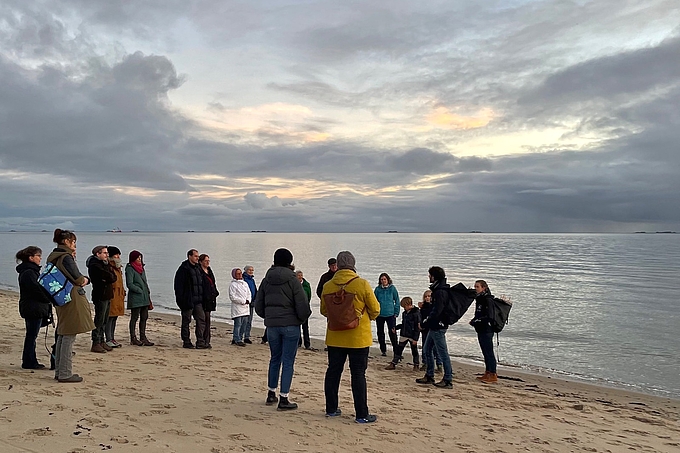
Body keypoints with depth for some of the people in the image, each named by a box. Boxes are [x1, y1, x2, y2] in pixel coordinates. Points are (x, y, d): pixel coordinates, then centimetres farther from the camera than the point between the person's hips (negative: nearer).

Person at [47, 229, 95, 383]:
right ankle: (65, 374, -1)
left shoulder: (52, 257, 14)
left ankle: (59, 371, 23)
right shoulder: (66, 257, -15)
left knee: (62, 336, 16)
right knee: (69, 337, -5)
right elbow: (77, 278, -18)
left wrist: (83, 279, 3)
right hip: (72, 299, -10)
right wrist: (84, 280, 4)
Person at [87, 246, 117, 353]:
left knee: (104, 320, 12)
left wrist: (107, 279, -8)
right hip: (100, 295, -9)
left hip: (107, 295, 9)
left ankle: (101, 341, 19)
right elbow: (110, 277, -20)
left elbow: (114, 277, 8)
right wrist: (110, 277, -1)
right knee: (99, 320, -7)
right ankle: (96, 344, -3)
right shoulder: (95, 265, -11)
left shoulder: (104, 264, 19)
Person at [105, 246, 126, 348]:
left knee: (115, 317, 13)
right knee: (110, 317, -6)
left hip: (118, 297, 9)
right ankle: (109, 340, -2)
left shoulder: (118, 268, 19)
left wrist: (123, 293, 23)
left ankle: (112, 338, 20)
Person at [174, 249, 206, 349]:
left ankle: (200, 342, 3)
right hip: (188, 300, -7)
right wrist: (181, 299, -17)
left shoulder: (198, 268, 16)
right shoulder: (183, 269, -8)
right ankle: (186, 342, 12)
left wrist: (202, 298, 16)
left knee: (201, 319, 1)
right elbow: (179, 285, -12)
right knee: (186, 321, 4)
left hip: (198, 300, 7)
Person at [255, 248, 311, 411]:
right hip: (290, 325, -5)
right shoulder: (292, 280, -10)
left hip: (271, 325, 5)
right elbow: (303, 306, -12)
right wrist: (301, 318, 7)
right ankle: (283, 399, 4)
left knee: (275, 359, 18)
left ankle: (271, 394, 26)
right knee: (288, 362, 1)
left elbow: (258, 306, 9)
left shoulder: (266, 280, 5)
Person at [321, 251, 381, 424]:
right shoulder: (362, 284, -13)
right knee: (358, 374, 3)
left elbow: (323, 310, 8)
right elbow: (375, 309, -5)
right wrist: (368, 318, 17)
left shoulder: (328, 286, -4)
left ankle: (331, 409, 24)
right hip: (358, 337, -3)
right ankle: (361, 414, 8)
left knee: (333, 372, 14)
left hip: (335, 337, 3)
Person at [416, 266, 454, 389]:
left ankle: (448, 380, 4)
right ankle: (429, 376, 26)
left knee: (443, 353, -3)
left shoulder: (440, 292, -20)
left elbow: (436, 311, -24)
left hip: (438, 327, -11)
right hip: (435, 326, 11)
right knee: (427, 350, 17)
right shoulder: (438, 289, 12)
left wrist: (426, 322, -12)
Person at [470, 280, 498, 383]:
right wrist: (474, 321, 7)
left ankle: (493, 375, 0)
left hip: (487, 330, -9)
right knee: (485, 352, 14)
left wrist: (477, 320, -18)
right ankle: (487, 373, 21)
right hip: (481, 330, 9)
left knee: (489, 352, -5)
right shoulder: (479, 299, 14)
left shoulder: (487, 300, -14)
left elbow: (489, 316, -20)